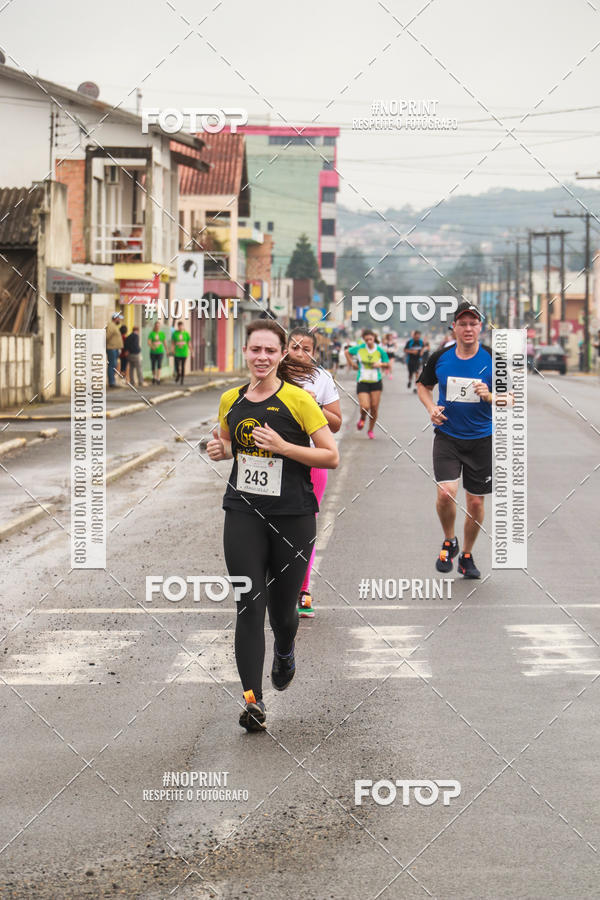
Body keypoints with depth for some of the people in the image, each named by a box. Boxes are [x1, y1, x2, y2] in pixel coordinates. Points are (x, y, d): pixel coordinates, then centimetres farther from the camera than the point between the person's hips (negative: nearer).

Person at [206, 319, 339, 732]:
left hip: (293, 516, -2)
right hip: (243, 514, 3)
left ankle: (284, 652, 45)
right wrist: (219, 450, 1)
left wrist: (282, 446, -19)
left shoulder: (298, 399, -9)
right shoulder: (231, 400, 6)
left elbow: (331, 456, -9)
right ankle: (253, 700, -9)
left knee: (283, 606, 8)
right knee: (251, 605, -8)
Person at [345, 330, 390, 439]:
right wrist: (352, 363, 6)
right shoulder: (359, 349, -3)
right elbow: (347, 352, 15)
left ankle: (371, 430, 21)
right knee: (365, 407, -15)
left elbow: (388, 365, 6)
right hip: (362, 382, -1)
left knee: (374, 407, 2)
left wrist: (380, 364, -14)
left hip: (376, 382, 1)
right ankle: (362, 419, 22)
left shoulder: (380, 351, -2)